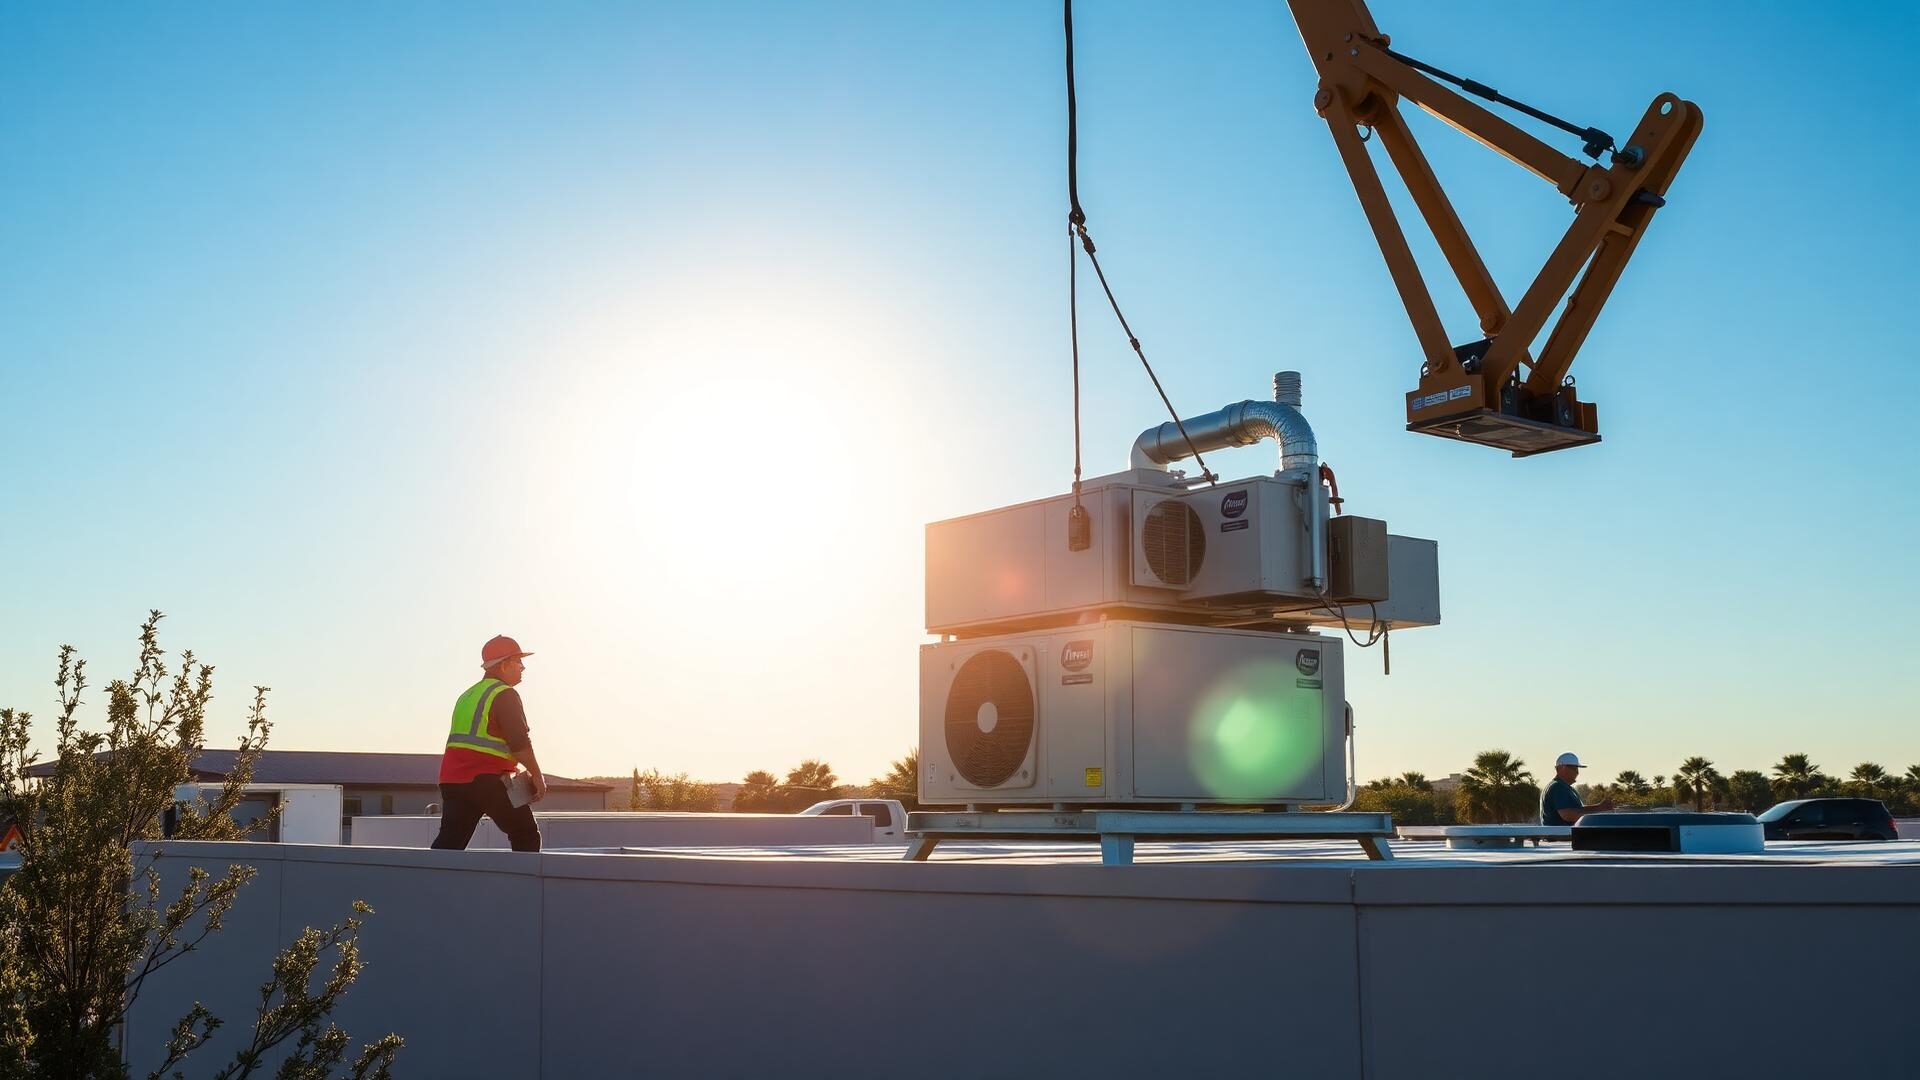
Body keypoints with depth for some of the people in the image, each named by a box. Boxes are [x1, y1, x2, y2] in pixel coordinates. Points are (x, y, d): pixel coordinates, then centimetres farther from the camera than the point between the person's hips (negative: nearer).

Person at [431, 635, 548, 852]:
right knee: (526, 836, 5)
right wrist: (537, 775, -6)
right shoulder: (505, 694, -7)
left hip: (453, 777, 8)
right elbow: (519, 742, -15)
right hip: (486, 779, -8)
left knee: (450, 841, 4)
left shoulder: (468, 695, 23)